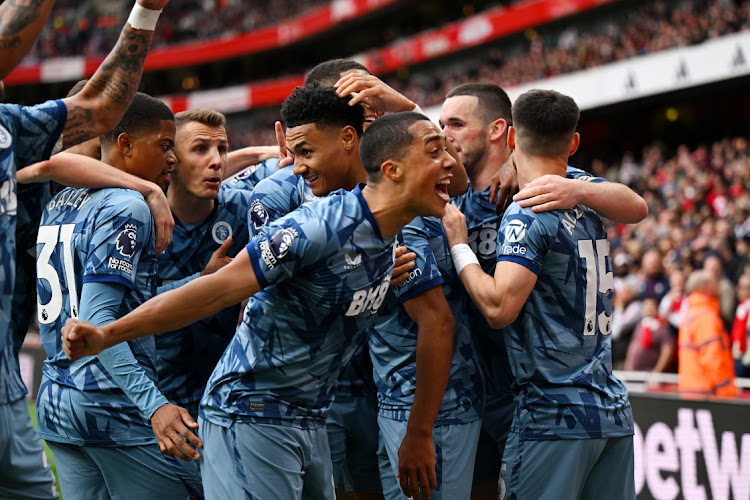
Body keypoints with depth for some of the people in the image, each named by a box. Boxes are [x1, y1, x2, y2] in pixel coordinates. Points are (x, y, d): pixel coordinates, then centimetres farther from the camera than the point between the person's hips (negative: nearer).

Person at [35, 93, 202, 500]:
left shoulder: (56, 206, 15)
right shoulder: (127, 208, -11)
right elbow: (97, 318, -20)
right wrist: (154, 405, -27)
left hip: (53, 402, 9)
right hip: (114, 404, -9)